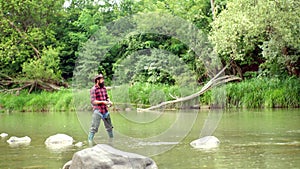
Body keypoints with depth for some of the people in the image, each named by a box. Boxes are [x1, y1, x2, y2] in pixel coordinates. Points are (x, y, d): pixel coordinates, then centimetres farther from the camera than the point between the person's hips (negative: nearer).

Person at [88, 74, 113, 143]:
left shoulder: (104, 88, 10)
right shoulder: (93, 89, -11)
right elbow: (93, 101, -17)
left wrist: (109, 102, -2)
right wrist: (102, 102, -24)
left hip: (105, 111, 7)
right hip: (97, 111, -7)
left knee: (109, 126, 17)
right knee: (94, 128, -10)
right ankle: (90, 141, -6)